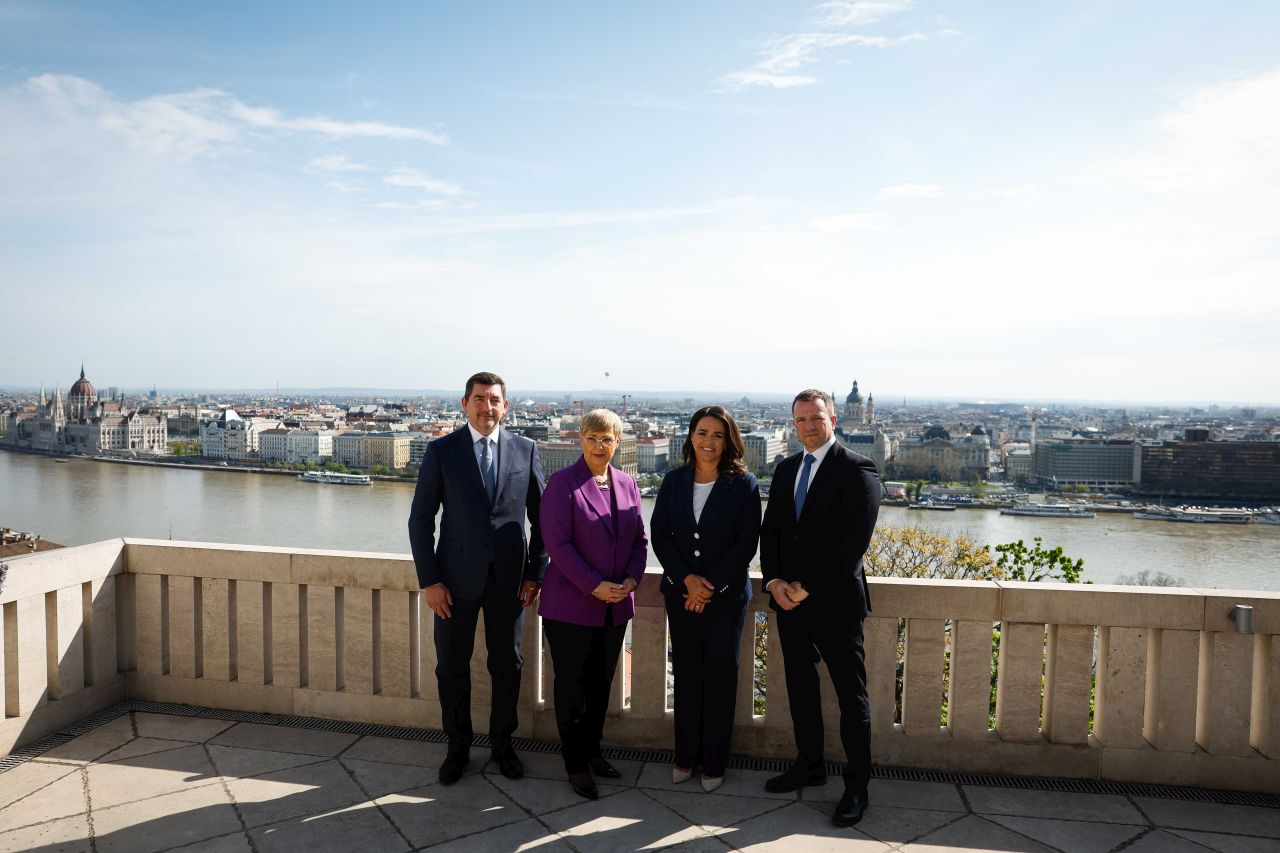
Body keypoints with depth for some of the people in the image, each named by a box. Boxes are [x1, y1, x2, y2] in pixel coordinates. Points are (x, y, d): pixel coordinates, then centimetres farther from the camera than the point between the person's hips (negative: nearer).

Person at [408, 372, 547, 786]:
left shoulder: (525, 450, 2)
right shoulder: (441, 451, -2)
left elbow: (541, 518, 6)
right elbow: (421, 519, -2)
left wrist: (536, 573, 1)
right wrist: (429, 580, -7)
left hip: (509, 579, 1)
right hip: (456, 578, -1)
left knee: (507, 666, 12)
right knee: (452, 667, 10)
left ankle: (502, 744, 31)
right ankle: (457, 748, 29)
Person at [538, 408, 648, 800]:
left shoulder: (627, 484, 8)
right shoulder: (562, 482, -9)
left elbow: (640, 540, 10)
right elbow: (558, 543, -15)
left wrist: (631, 580, -6)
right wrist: (594, 586, -18)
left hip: (616, 606, 5)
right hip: (571, 604, -5)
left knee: (601, 684, 15)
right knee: (572, 686, 5)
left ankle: (592, 750, 31)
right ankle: (576, 765, 18)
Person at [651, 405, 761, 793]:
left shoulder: (743, 484, -5)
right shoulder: (673, 481, 3)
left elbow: (747, 543, -8)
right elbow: (659, 535, 1)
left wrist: (711, 585, -14)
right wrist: (687, 579, -11)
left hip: (726, 594, -2)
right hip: (680, 592, 3)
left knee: (720, 674, 5)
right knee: (686, 672, 10)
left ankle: (714, 762, 18)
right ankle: (686, 755, 23)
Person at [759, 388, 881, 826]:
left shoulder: (857, 470, -9)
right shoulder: (785, 469, 12)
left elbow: (854, 541, -16)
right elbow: (770, 530, 12)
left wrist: (806, 587, -15)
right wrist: (774, 581, -4)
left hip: (835, 601, -6)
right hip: (789, 598, 6)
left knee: (851, 695, 3)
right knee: (800, 687, 15)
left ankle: (856, 786, 14)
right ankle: (809, 765, 31)